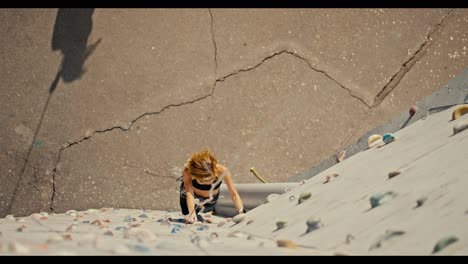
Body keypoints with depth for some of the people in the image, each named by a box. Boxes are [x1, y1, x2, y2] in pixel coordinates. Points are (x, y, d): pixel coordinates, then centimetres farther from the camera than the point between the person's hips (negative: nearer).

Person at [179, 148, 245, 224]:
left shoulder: (222, 171, -38)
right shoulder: (188, 171, -39)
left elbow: (234, 195, -35)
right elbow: (189, 193, -44)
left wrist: (241, 213, -48)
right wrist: (192, 213, -59)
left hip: (210, 200, 1)